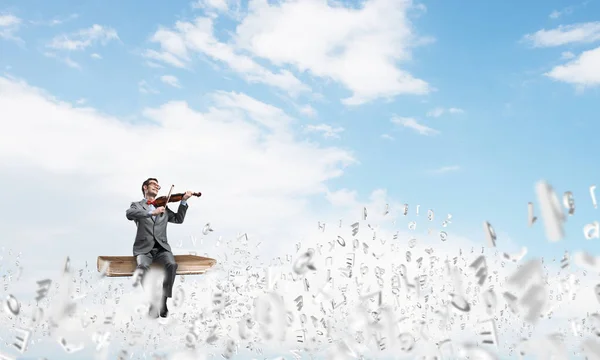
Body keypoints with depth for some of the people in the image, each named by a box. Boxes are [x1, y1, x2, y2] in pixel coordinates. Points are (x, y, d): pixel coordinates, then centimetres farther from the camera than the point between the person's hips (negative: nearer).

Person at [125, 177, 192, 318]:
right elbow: (129, 214, -11)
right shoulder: (137, 205, 13)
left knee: (172, 264, -30)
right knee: (142, 267, -35)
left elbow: (178, 219, 18)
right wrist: (151, 212, -24)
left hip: (161, 247, 3)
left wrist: (183, 201, 7)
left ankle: (163, 301, -23)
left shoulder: (163, 207, 25)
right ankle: (153, 302, -23)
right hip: (144, 247, -2)